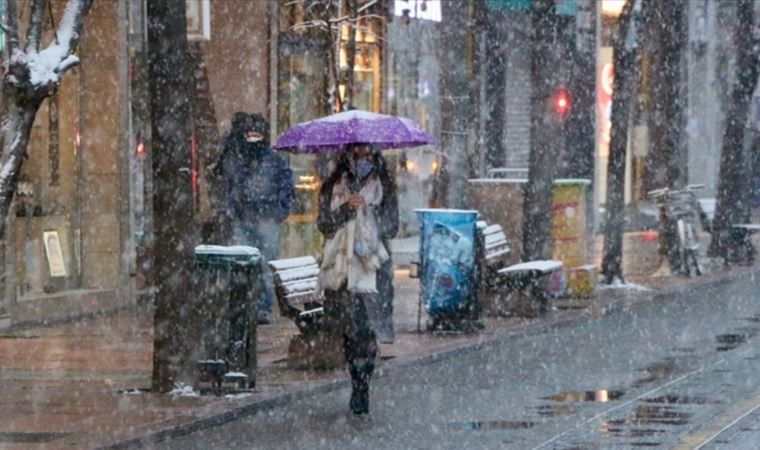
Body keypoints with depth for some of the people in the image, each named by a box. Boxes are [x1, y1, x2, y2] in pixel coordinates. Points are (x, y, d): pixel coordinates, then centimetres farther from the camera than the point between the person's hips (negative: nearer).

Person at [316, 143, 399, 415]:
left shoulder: (382, 187, 8)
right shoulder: (335, 187, 12)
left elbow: (391, 226, 4)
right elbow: (323, 223, 4)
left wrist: (368, 209, -11)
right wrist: (346, 209, -11)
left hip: (370, 263, -2)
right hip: (340, 265, 2)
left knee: (365, 328, -14)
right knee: (348, 330, 2)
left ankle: (361, 389, -14)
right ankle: (359, 389, 13)